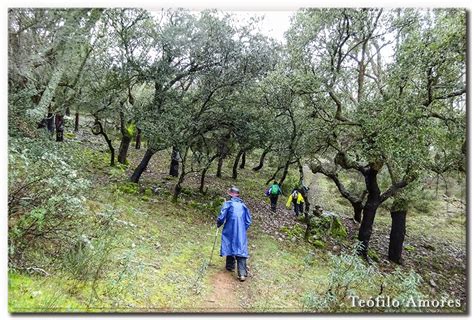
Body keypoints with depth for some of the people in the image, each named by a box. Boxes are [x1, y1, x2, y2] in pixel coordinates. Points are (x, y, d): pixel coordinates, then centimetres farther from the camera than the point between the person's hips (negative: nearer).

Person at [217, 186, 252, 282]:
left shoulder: (228, 204, -5)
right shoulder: (243, 205, 6)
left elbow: (221, 218, -9)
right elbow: (248, 221, 8)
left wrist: (218, 224, 11)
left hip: (230, 232, -2)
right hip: (242, 233, 2)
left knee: (230, 246, 17)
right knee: (241, 250, 0)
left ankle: (230, 266, 31)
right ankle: (242, 273, -8)